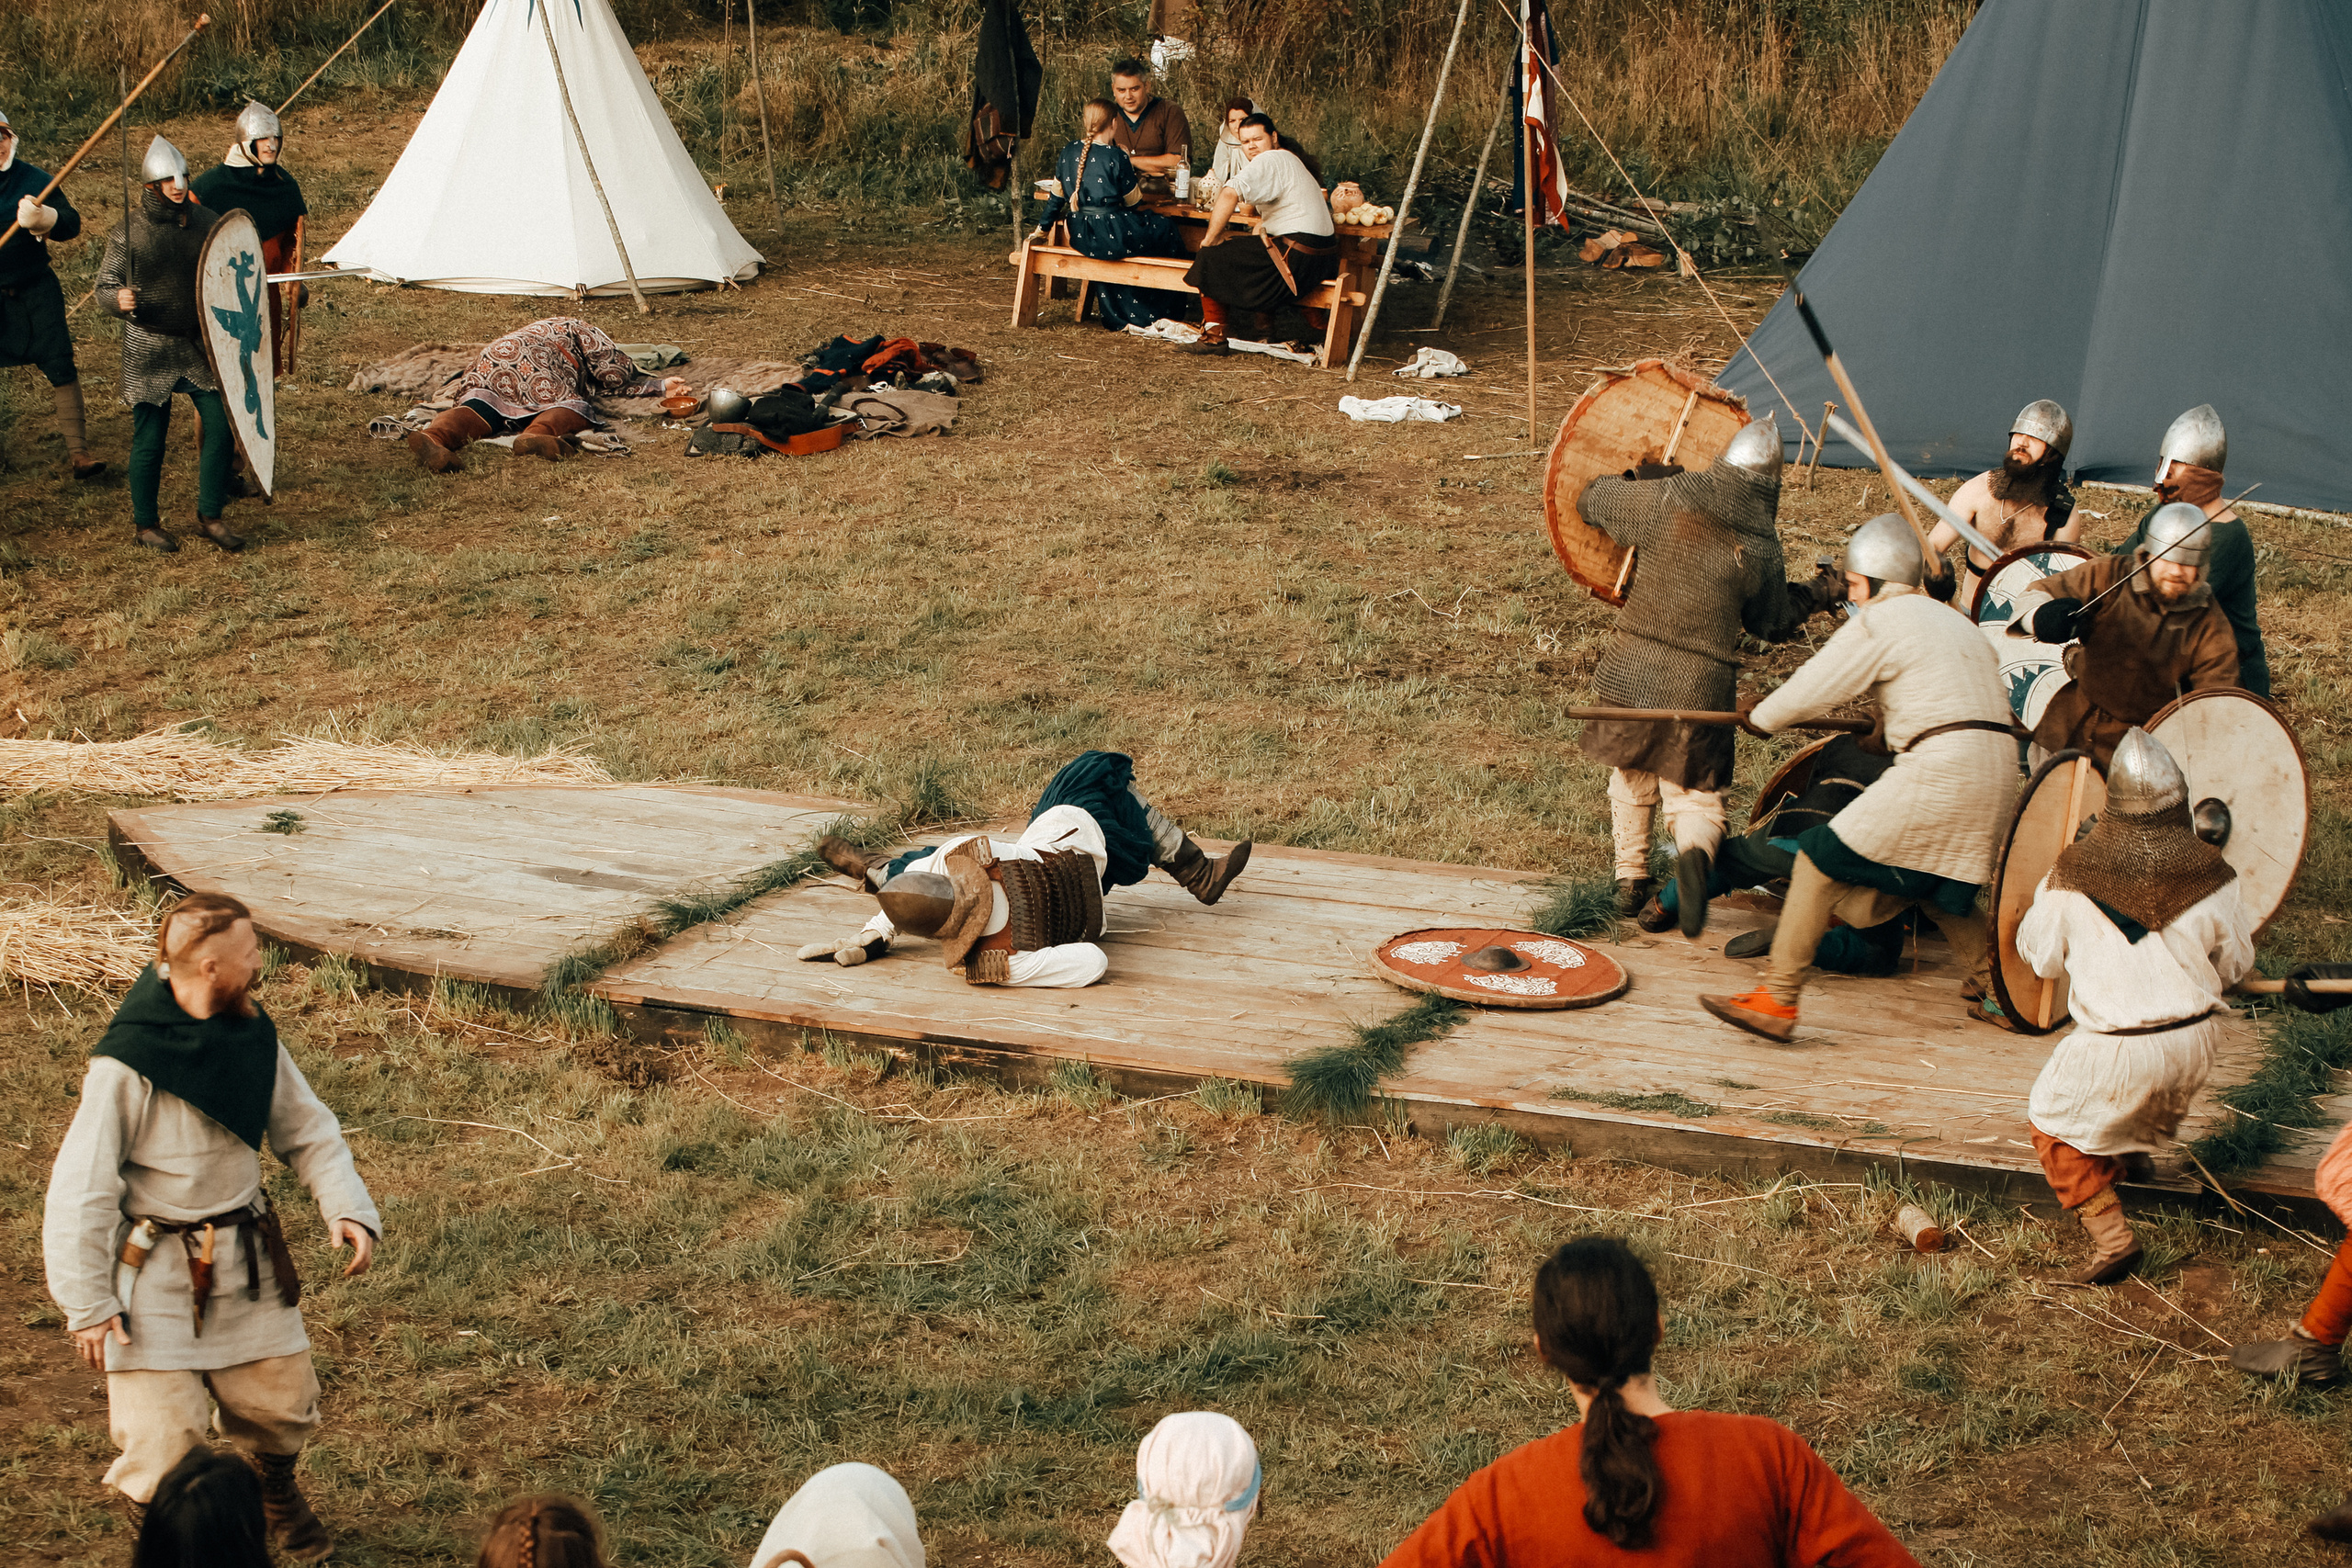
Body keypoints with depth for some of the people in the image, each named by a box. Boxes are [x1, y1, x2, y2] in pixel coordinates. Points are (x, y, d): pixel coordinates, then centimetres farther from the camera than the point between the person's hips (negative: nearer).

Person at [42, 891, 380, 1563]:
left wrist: (348, 1207, -8)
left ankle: (272, 1485, 47)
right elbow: (80, 1189, -16)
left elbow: (307, 1130, 8)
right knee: (163, 1439, -8)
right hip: (157, 1274, -5)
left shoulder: (253, 1035, -3)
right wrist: (88, 1305, -13)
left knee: (283, 1406, 13)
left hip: (245, 1260, 6)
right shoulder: (127, 1063, -22)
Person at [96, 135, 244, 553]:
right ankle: (145, 523, 20)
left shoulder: (207, 222, 2)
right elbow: (105, 289, -5)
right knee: (149, 440, 3)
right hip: (150, 350, -3)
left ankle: (210, 515, 12)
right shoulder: (130, 231, -8)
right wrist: (119, 300, -27)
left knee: (221, 425, -3)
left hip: (201, 345, 3)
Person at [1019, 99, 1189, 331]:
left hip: (1080, 238, 7)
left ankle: (1119, 317, 34)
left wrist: (1043, 226, 26)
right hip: (1111, 235, -7)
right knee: (1165, 231, 14)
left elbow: (1057, 195, 13)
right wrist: (1138, 187, 21)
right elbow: (1133, 202, -3)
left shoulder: (1069, 151, 3)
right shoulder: (1116, 157, -13)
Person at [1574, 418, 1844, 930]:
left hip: (1630, 673, 1)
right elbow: (1774, 622, 11)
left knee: (1630, 776, 24)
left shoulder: (1664, 499, -7)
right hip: (1701, 688, -1)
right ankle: (1695, 851, -24)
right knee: (1695, 795, 8)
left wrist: (1634, 481, 28)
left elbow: (1591, 500, 10)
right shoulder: (1762, 547, -5)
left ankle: (1630, 875, 26)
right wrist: (1820, 593, 27)